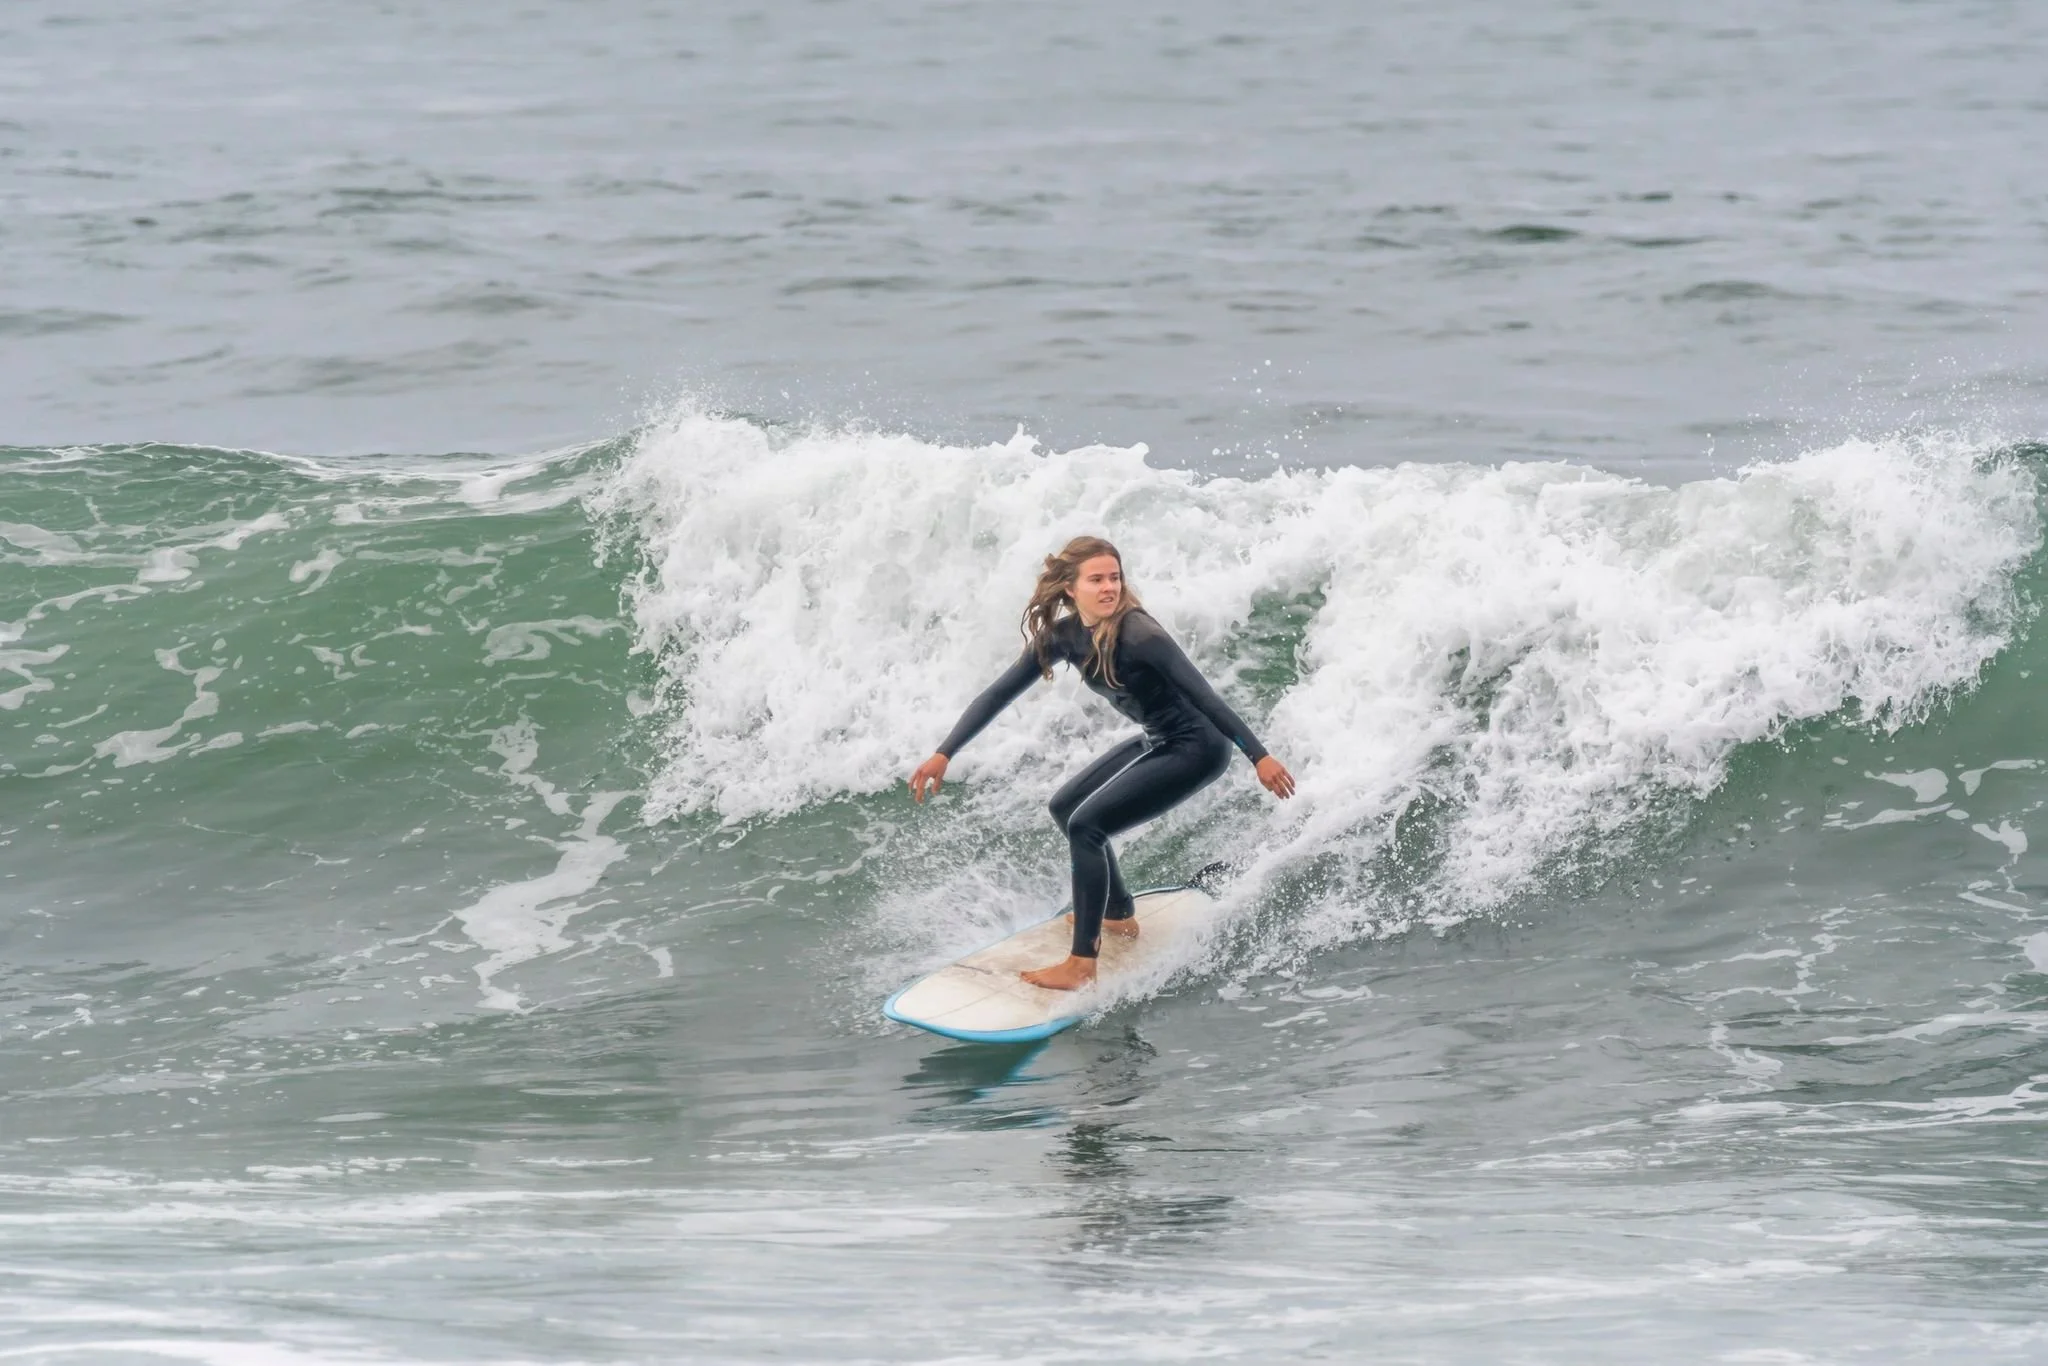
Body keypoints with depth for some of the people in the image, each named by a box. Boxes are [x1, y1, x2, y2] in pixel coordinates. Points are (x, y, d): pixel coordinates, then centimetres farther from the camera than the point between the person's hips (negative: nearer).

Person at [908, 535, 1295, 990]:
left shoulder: (1137, 635, -27)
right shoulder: (1063, 635, -4)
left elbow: (1205, 695, -26)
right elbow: (999, 694, 0)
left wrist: (1259, 757, -27)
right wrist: (944, 754, -6)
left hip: (1197, 747, -9)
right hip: (1157, 742, 9)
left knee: (1086, 825, -16)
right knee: (1065, 807, 18)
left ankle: (1082, 966, -12)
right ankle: (1118, 915, 33)